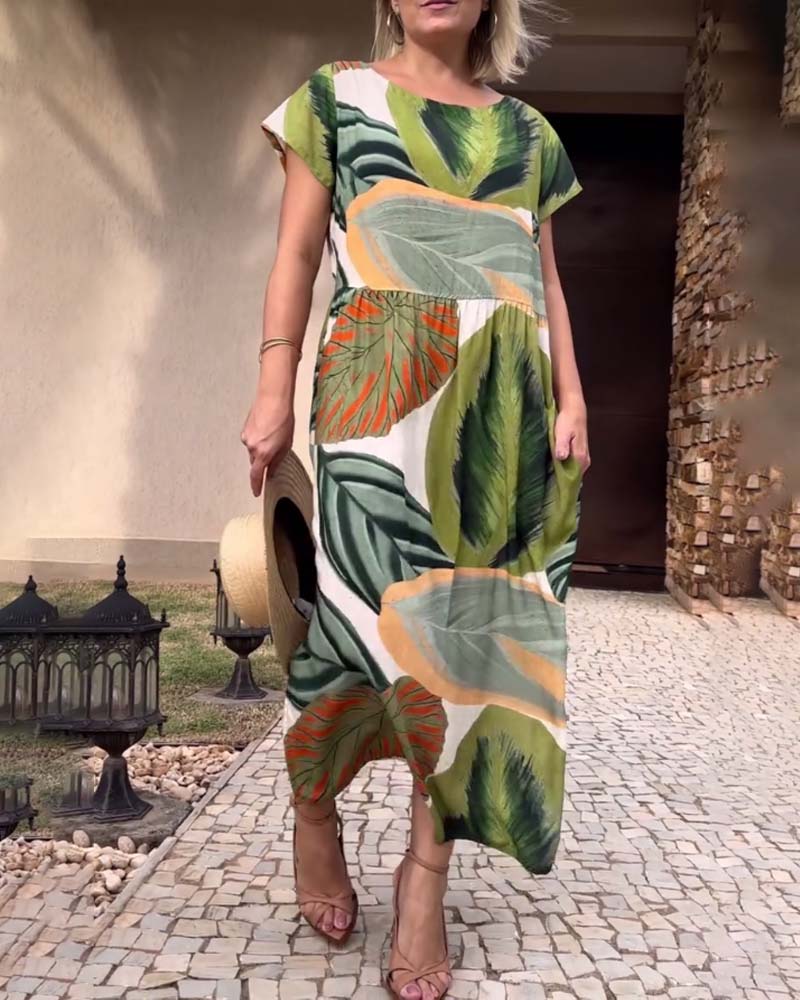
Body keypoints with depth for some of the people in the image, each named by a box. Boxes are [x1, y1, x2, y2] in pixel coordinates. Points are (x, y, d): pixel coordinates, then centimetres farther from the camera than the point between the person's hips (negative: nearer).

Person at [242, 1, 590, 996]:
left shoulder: (525, 130, 20)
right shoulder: (339, 93, 12)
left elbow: (544, 276, 17)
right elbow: (297, 252, 5)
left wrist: (569, 396, 5)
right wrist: (275, 389, -5)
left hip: (506, 401, 4)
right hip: (384, 380, -3)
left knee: (481, 620, -1)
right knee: (378, 605, -10)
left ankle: (428, 871, 8)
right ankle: (312, 803, 18)